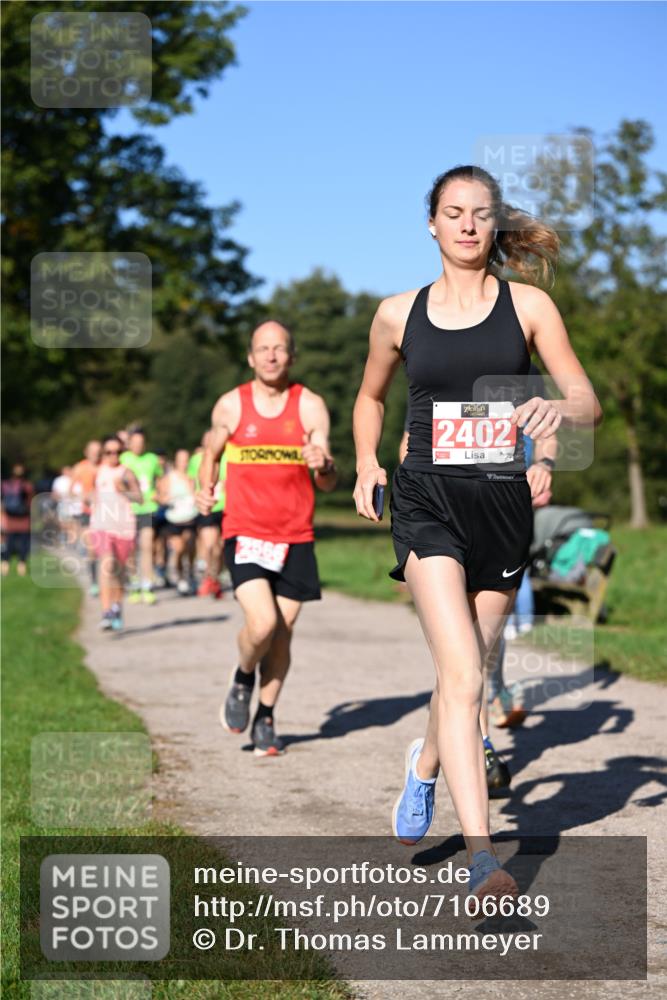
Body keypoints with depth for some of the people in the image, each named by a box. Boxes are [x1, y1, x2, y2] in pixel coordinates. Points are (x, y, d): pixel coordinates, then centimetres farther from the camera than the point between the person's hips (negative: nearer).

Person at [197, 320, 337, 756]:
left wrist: (323, 466, -26)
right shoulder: (230, 406, 1)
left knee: (282, 634, 6)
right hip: (245, 532, -1)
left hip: (295, 536, 1)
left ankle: (266, 717, 26)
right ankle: (242, 678, 13)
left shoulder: (310, 406, -1)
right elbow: (212, 453, 20)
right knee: (262, 623, -19)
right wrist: (206, 490, 3)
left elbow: (329, 483, -4)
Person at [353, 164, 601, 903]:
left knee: (466, 670, 13)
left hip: (502, 505, 2)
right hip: (427, 504, -1)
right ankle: (481, 856, -20)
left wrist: (558, 409, -25)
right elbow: (370, 397, 23)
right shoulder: (398, 314, 5)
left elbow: (589, 402, -3)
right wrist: (367, 467, 11)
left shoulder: (528, 305, 3)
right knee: (461, 672, -17)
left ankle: (426, 763, 46)